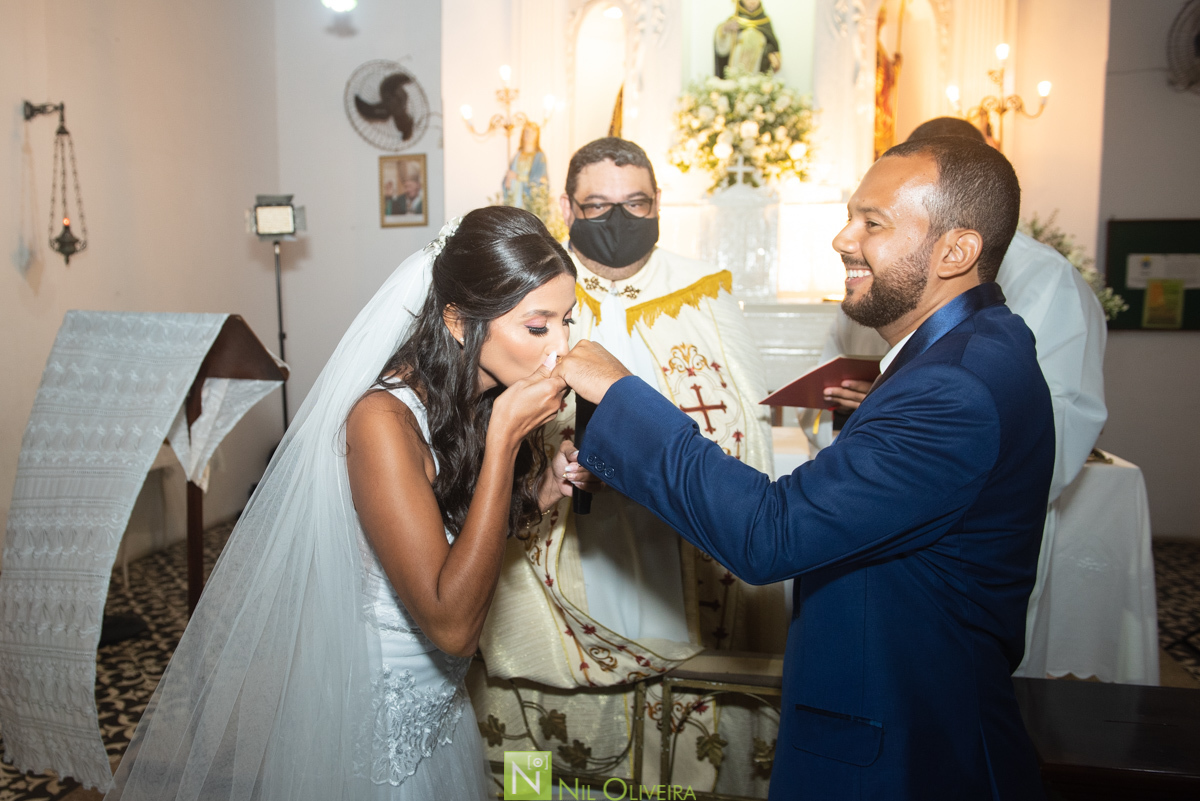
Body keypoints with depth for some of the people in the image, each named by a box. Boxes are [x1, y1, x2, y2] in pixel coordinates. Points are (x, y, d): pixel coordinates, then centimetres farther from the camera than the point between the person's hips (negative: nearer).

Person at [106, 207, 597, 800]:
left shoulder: (495, 400, -7)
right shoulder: (383, 420, -29)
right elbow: (451, 625, -32)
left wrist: (542, 490, -13)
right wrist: (503, 439, -34)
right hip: (371, 727, -7)